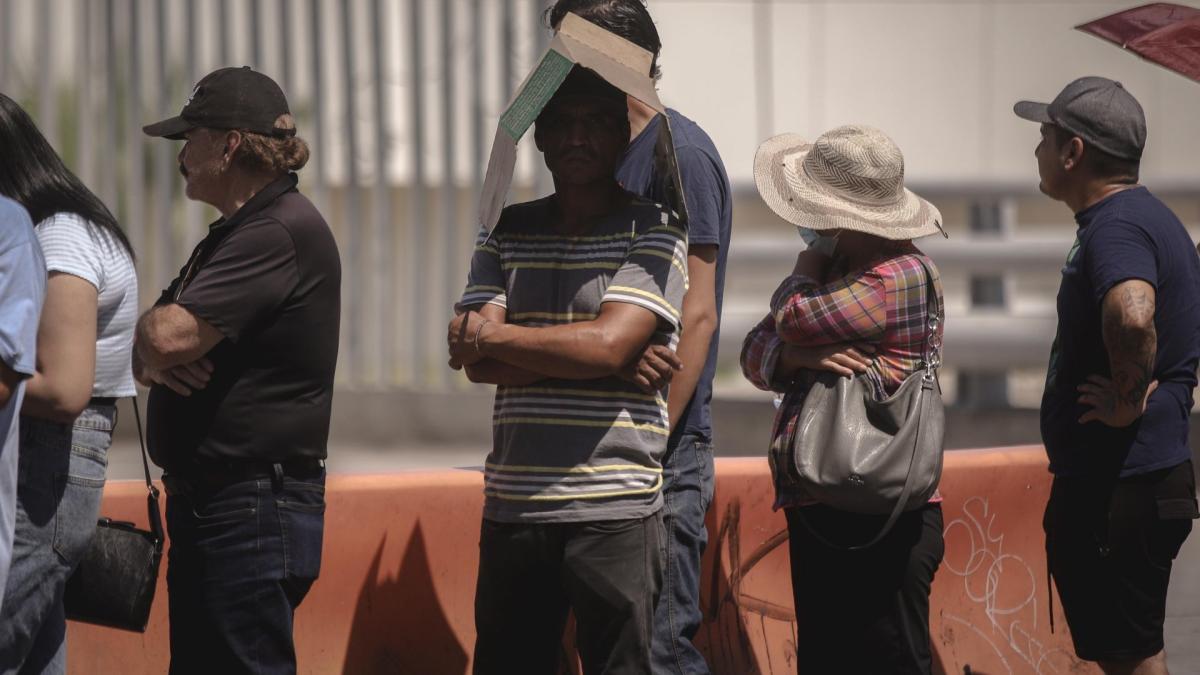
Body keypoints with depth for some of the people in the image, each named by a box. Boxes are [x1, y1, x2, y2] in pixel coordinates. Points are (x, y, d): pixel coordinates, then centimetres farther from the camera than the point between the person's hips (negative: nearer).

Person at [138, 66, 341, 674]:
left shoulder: (282, 233, -15)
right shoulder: (233, 234, 20)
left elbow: (168, 336, -23)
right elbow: (150, 340, 17)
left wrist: (151, 332, 1)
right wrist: (151, 356, -7)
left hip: (255, 511, -11)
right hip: (204, 506, 11)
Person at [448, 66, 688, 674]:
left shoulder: (654, 232, 1)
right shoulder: (505, 232, 13)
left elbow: (608, 343, -13)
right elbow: (478, 363, 0)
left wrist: (494, 336, -6)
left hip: (615, 509, -4)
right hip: (512, 504, 4)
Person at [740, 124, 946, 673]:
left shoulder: (903, 274, -11)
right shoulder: (836, 270, 19)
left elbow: (795, 316, -15)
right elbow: (756, 355, 13)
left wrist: (803, 275, 8)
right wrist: (798, 356, -11)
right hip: (816, 513, 10)